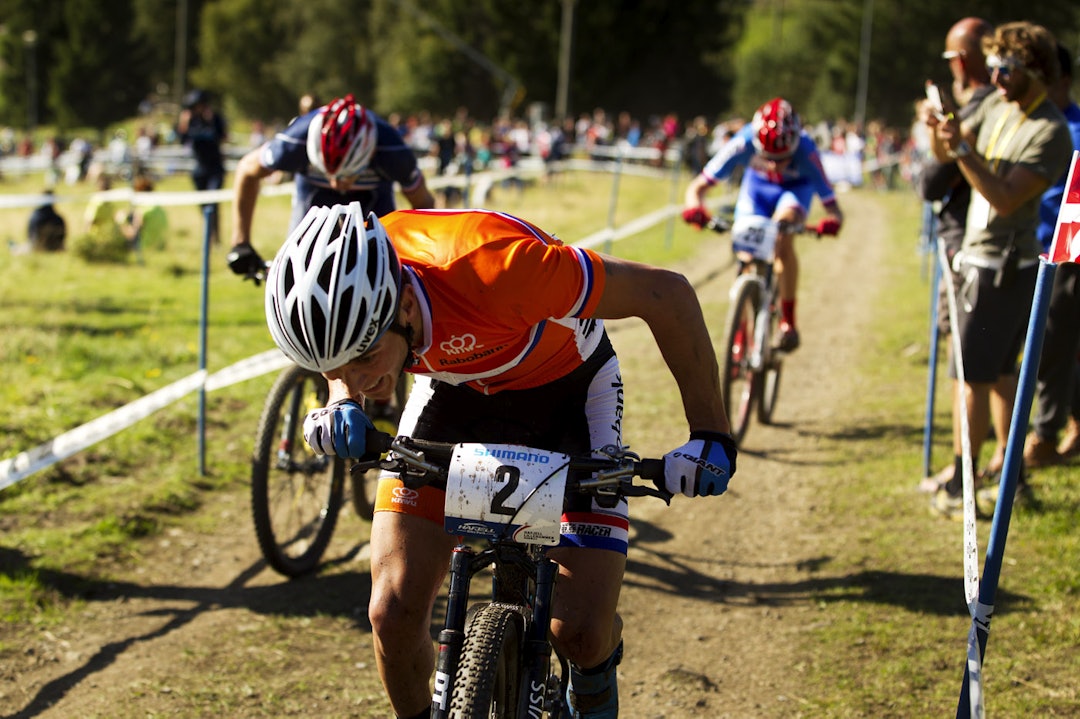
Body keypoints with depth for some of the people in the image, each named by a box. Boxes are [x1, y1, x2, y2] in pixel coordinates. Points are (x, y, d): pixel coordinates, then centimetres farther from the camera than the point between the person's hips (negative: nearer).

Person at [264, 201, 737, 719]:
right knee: (395, 612, -11)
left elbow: (667, 293, -31)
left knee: (580, 631, -14)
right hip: (455, 385, 3)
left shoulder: (488, 271, -44)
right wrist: (341, 404, -23)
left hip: (566, 389, -3)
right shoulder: (343, 291, -29)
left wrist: (710, 434, -28)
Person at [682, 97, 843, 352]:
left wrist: (831, 221, -61)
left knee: (782, 239, -30)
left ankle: (788, 322, -17)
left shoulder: (805, 151, -40)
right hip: (758, 183, 2)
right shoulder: (743, 143, -37)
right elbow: (697, 187, -32)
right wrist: (694, 207, -54)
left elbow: (833, 209, -38)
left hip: (796, 186, -2)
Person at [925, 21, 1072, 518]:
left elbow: (1005, 198, -25)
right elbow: (944, 155, 9)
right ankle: (1011, 477, 23)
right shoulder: (998, 108, 8)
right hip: (982, 258, 9)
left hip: (1002, 266, -9)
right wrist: (940, 130, -13)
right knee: (999, 372, 14)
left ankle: (959, 489, -5)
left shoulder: (1050, 132, -18)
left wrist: (963, 150, -30)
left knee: (971, 375, -8)